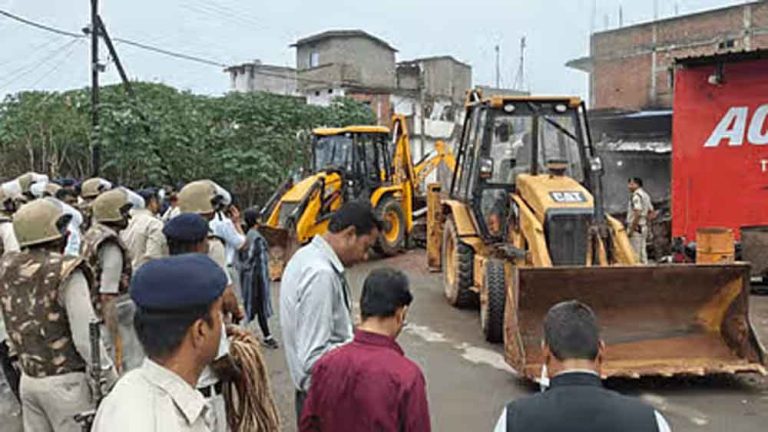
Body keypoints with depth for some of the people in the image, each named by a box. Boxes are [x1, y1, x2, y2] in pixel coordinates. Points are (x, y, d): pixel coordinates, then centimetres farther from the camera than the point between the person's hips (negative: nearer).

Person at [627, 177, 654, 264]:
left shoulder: (636, 196, -15)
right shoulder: (645, 195, 16)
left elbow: (637, 213, -23)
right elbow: (650, 211, 20)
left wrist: (631, 229, -20)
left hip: (636, 227, -10)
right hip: (644, 227, 10)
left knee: (636, 253, -7)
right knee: (642, 251, 12)